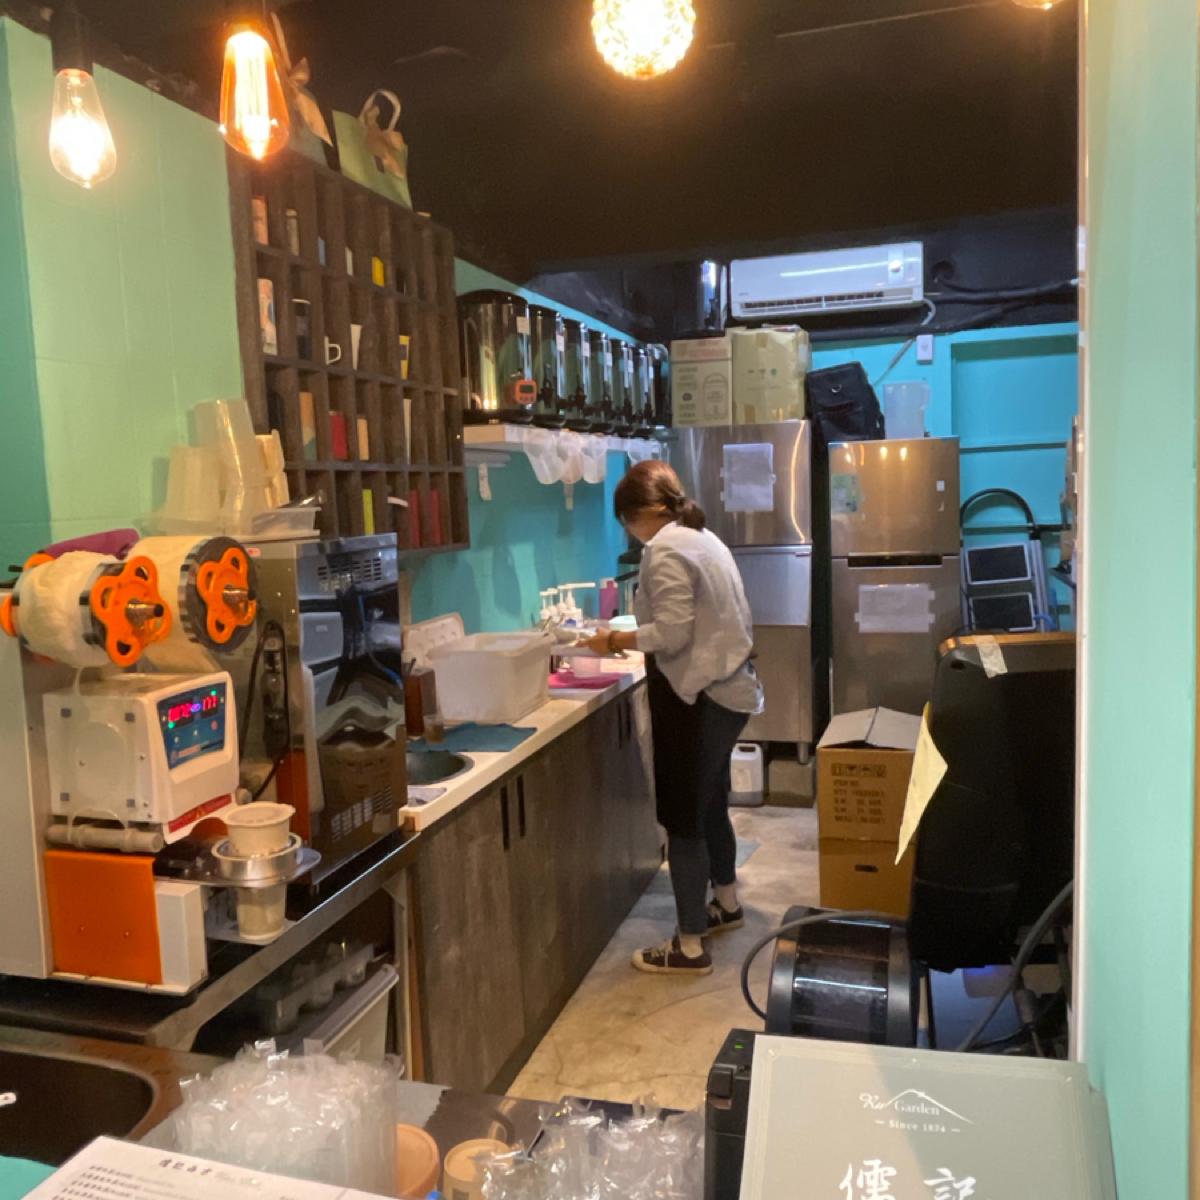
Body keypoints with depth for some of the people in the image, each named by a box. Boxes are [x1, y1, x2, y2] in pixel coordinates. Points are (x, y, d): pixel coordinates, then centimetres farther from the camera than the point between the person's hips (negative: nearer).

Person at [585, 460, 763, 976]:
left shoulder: (665, 549, -16)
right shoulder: (702, 538, 13)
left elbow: (672, 632, -23)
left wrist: (615, 640, -9)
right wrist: (632, 637, 11)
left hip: (696, 699, -10)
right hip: (725, 690, 10)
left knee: (682, 818, 0)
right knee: (710, 805, 24)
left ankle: (690, 946, 9)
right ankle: (725, 903, 42)